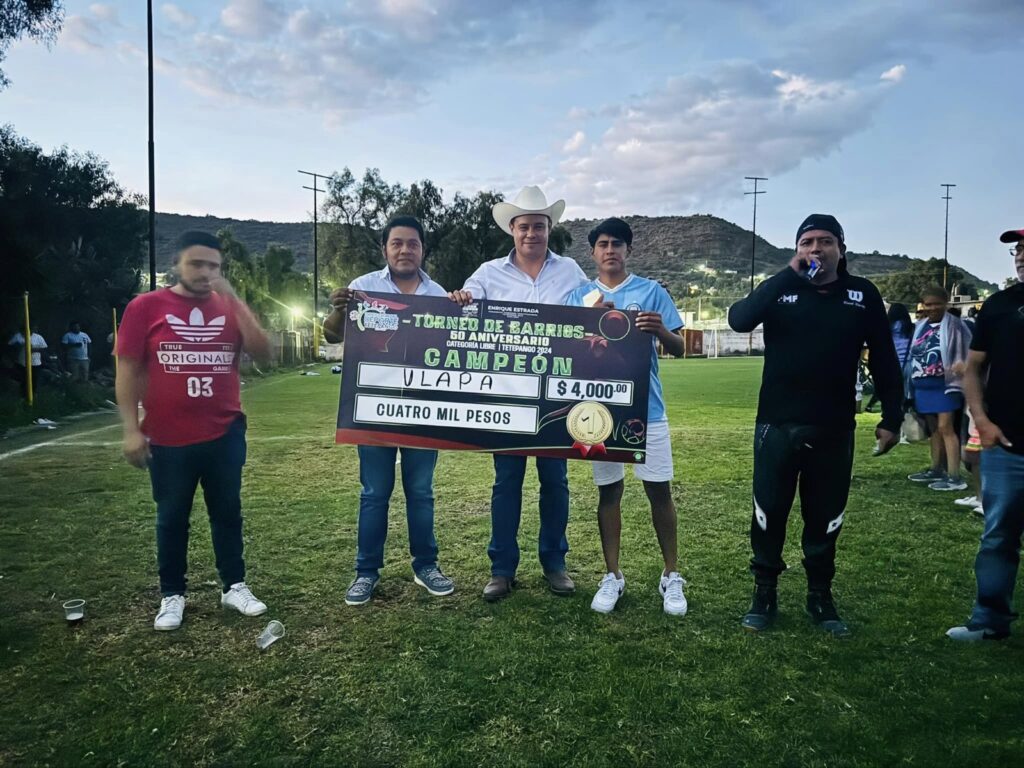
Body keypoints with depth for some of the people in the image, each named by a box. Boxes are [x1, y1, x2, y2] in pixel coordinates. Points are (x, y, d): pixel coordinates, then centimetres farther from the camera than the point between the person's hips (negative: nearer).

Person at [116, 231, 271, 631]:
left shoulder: (230, 307, 3)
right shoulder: (146, 307, -3)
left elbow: (263, 352, -9)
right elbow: (128, 370, -3)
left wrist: (234, 299, -14)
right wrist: (131, 429, -9)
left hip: (225, 435, 2)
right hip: (167, 439, -2)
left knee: (227, 512, 12)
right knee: (172, 518, 11)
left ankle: (234, 587, 25)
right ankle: (172, 596, 25)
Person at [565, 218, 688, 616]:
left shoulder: (652, 291, 3)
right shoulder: (578, 297, 8)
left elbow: (678, 348, 1)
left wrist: (660, 330, -21)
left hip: (646, 407, -1)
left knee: (659, 490, 2)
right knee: (608, 491, 8)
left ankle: (671, 576, 17)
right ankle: (612, 576, 20)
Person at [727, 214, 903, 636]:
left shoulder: (862, 294, 3)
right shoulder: (780, 288, 0)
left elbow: (883, 359, 6)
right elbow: (739, 320, -20)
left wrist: (891, 416, 4)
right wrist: (789, 274, -21)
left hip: (834, 430, 1)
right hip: (777, 426, -1)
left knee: (825, 518, 12)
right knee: (769, 513, 7)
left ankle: (820, 596, 29)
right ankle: (764, 593, 23)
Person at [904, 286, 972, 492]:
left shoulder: (954, 324, -6)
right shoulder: (920, 326, 10)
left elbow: (967, 350, -11)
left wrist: (962, 365, -29)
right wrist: (909, 379, 18)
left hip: (944, 384, -6)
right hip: (922, 385, 6)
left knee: (945, 428, -11)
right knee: (933, 429, 15)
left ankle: (954, 476, -10)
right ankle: (936, 470, 26)